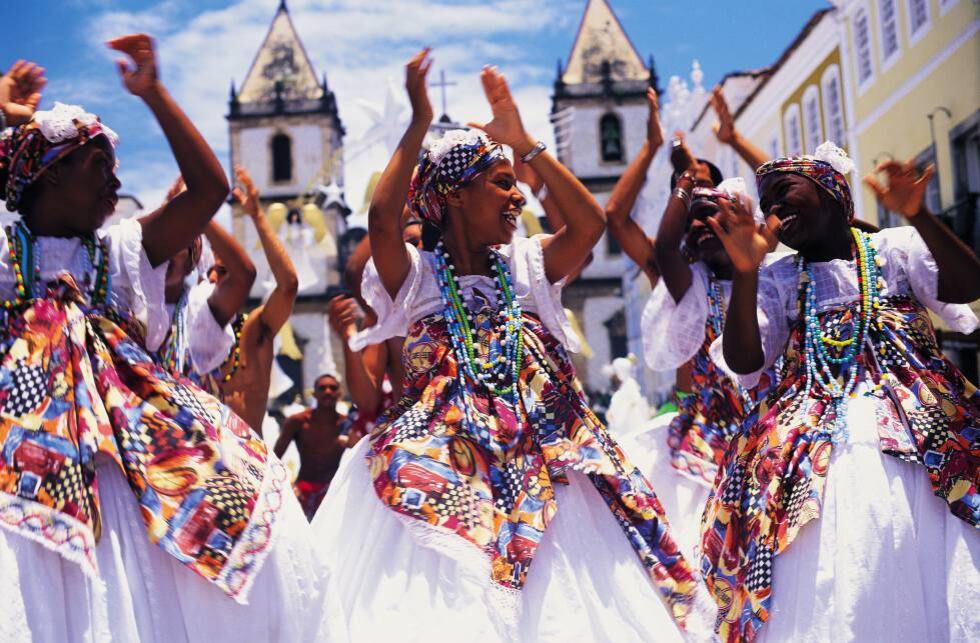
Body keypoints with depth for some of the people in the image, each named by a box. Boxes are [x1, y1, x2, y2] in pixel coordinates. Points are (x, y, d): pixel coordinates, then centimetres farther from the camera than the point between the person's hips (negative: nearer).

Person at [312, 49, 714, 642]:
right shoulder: (416, 275, 1)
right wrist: (419, 125, -14)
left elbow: (590, 223, 1)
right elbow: (382, 220, -18)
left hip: (539, 474, 4)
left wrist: (524, 142, 2)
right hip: (443, 476, -4)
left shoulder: (522, 266, 13)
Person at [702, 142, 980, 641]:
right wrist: (745, 272, -13)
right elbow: (743, 362, -1)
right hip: (821, 457, 1)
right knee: (840, 601, -6)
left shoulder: (896, 248, 9)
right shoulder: (777, 280, 12)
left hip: (926, 436, 0)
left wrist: (918, 216, -23)